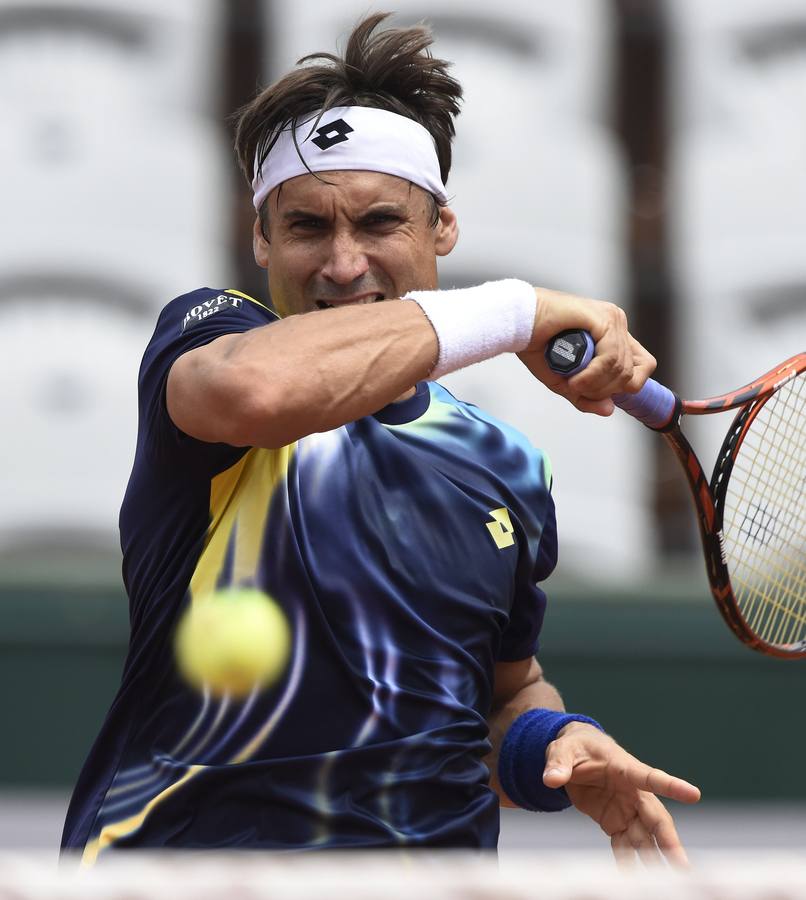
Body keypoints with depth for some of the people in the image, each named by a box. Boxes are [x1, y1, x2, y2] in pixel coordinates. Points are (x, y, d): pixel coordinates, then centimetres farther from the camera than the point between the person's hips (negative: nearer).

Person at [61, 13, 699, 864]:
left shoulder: (506, 468, 15)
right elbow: (253, 388, -23)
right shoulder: (205, 329, 1)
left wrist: (552, 746, 6)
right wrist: (519, 311, -15)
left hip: (438, 851, 5)